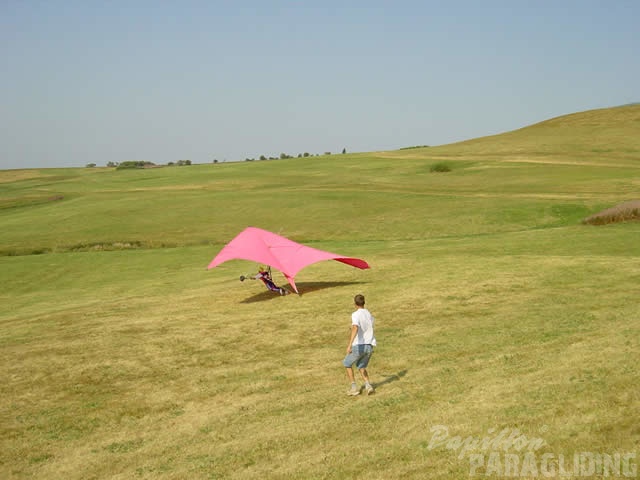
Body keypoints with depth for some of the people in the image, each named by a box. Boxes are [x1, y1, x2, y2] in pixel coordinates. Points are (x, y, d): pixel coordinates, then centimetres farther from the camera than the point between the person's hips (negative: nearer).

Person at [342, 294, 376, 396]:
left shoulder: (355, 315, -11)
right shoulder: (369, 314, 12)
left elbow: (355, 328, -28)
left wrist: (350, 344, -39)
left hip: (358, 346, -6)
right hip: (369, 346, 6)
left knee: (347, 364, 17)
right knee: (361, 366, 24)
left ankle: (354, 387, 9)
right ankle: (368, 385, 1)